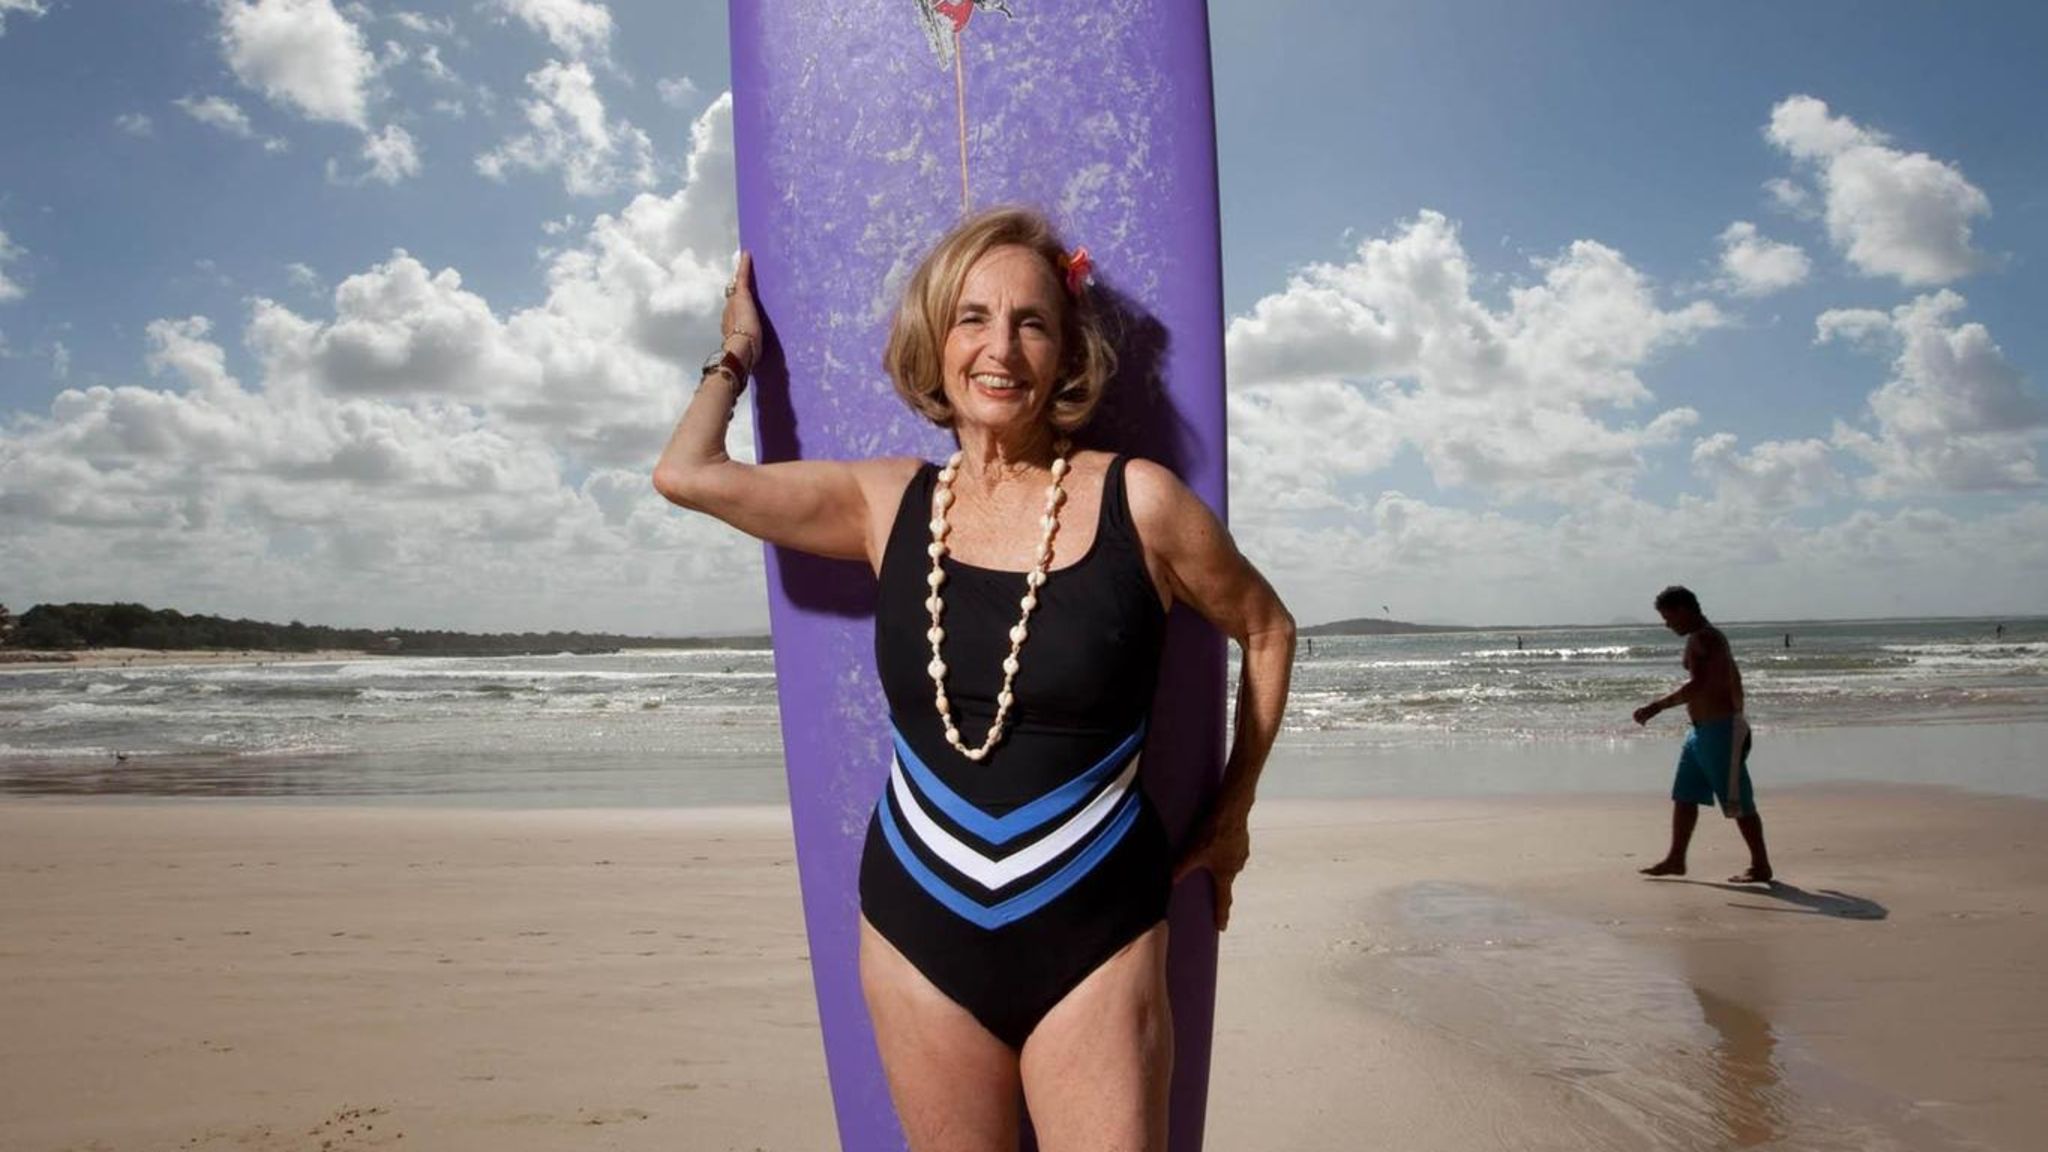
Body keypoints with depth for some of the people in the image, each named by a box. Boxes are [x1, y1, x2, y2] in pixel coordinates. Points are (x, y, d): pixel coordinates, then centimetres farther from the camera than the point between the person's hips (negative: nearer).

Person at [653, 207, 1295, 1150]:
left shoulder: (1138, 502, -7)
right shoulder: (890, 504, 1)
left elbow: (1265, 630, 8)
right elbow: (685, 474, 0)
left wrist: (1233, 813, 10)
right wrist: (741, 348, 15)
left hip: (1092, 944, -2)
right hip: (918, 935, 3)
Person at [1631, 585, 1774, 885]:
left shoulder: (1701, 639, -17)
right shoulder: (1710, 637, 16)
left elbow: (1696, 685, -29)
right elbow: (1735, 681, 24)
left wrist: (1656, 707, -27)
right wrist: (1735, 720, 29)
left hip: (1721, 730, -11)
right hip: (1702, 730, 11)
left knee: (1738, 803, -2)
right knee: (1684, 796, 13)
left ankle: (1761, 866, 7)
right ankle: (1676, 860, 20)